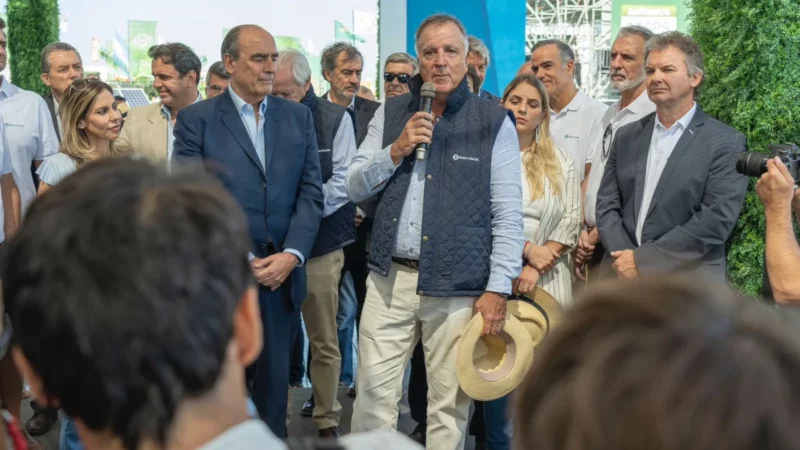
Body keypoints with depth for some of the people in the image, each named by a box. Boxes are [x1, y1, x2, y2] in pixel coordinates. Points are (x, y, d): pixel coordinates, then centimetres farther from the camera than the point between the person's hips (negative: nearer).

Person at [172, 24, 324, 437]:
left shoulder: (299, 117, 8)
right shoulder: (196, 120, -2)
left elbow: (311, 192, 4)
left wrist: (291, 255, -10)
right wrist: (240, 259, -12)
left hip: (282, 275, 3)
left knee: (273, 383, 12)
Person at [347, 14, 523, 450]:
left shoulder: (494, 122, -1)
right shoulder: (390, 113, 9)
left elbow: (508, 214, -3)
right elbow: (355, 187, 9)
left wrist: (498, 287, -9)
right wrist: (396, 150, -8)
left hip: (458, 287, -3)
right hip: (389, 279, 3)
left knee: (449, 402, 4)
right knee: (373, 392, 4)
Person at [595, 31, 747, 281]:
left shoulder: (725, 142, -5)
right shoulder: (627, 137, 9)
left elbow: (717, 220, -14)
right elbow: (607, 205, 6)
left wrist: (642, 260, -16)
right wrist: (624, 258, -12)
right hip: (623, 278, 4)